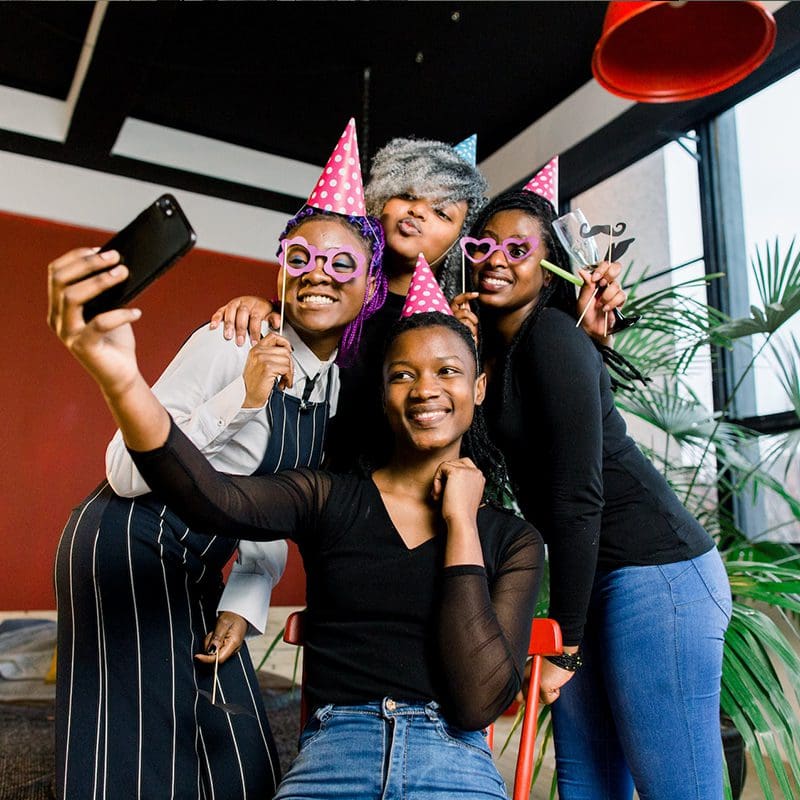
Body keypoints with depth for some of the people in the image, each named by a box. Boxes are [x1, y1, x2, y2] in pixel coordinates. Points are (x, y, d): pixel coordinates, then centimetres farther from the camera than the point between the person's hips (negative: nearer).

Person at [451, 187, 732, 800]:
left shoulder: (552, 336, -14)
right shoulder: (498, 344, 13)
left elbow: (578, 494, -18)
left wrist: (563, 644, -13)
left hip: (653, 572, -9)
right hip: (593, 578, 9)